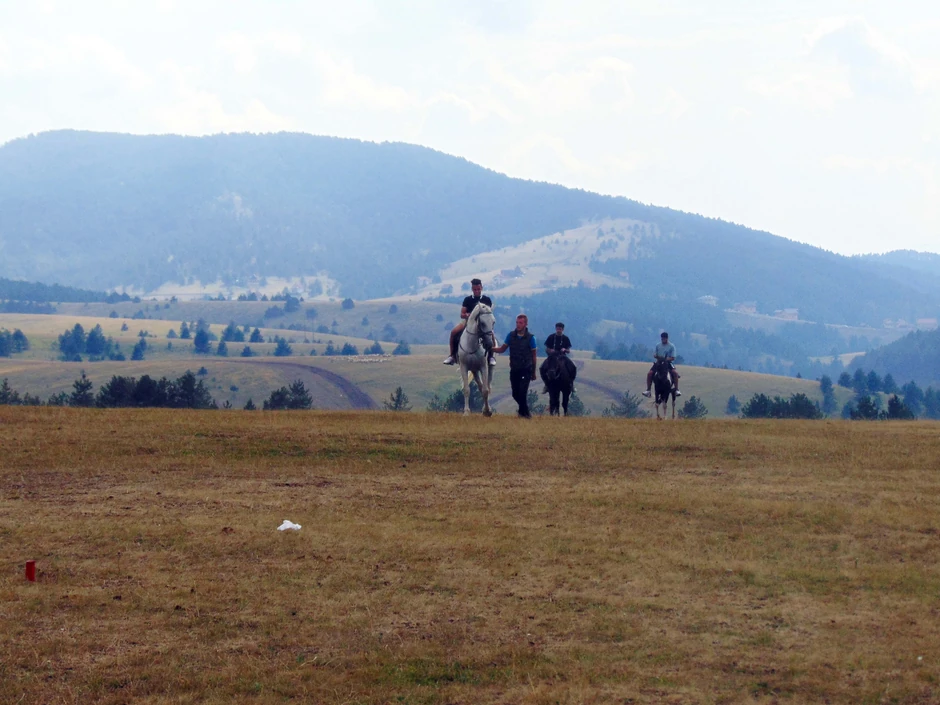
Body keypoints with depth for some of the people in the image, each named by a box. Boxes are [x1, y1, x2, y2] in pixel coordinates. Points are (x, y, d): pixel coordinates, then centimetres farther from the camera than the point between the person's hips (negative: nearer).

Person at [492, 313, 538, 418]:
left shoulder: (530, 338, -6)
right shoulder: (511, 335, 3)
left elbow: (534, 356, 0)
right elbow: (502, 349, 9)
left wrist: (534, 372, 2)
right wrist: (491, 348, -9)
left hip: (526, 370, -4)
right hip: (514, 370, 4)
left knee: (522, 392, -13)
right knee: (515, 393, 9)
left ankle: (524, 412, 4)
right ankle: (524, 411, 31)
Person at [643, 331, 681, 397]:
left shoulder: (671, 346, -3)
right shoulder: (658, 345, 8)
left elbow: (672, 358, -7)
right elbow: (655, 355, 13)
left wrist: (665, 359, -23)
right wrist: (657, 356, -12)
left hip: (668, 362, -3)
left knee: (675, 373, -30)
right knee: (649, 373, -16)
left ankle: (677, 390, -23)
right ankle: (648, 390, -5)